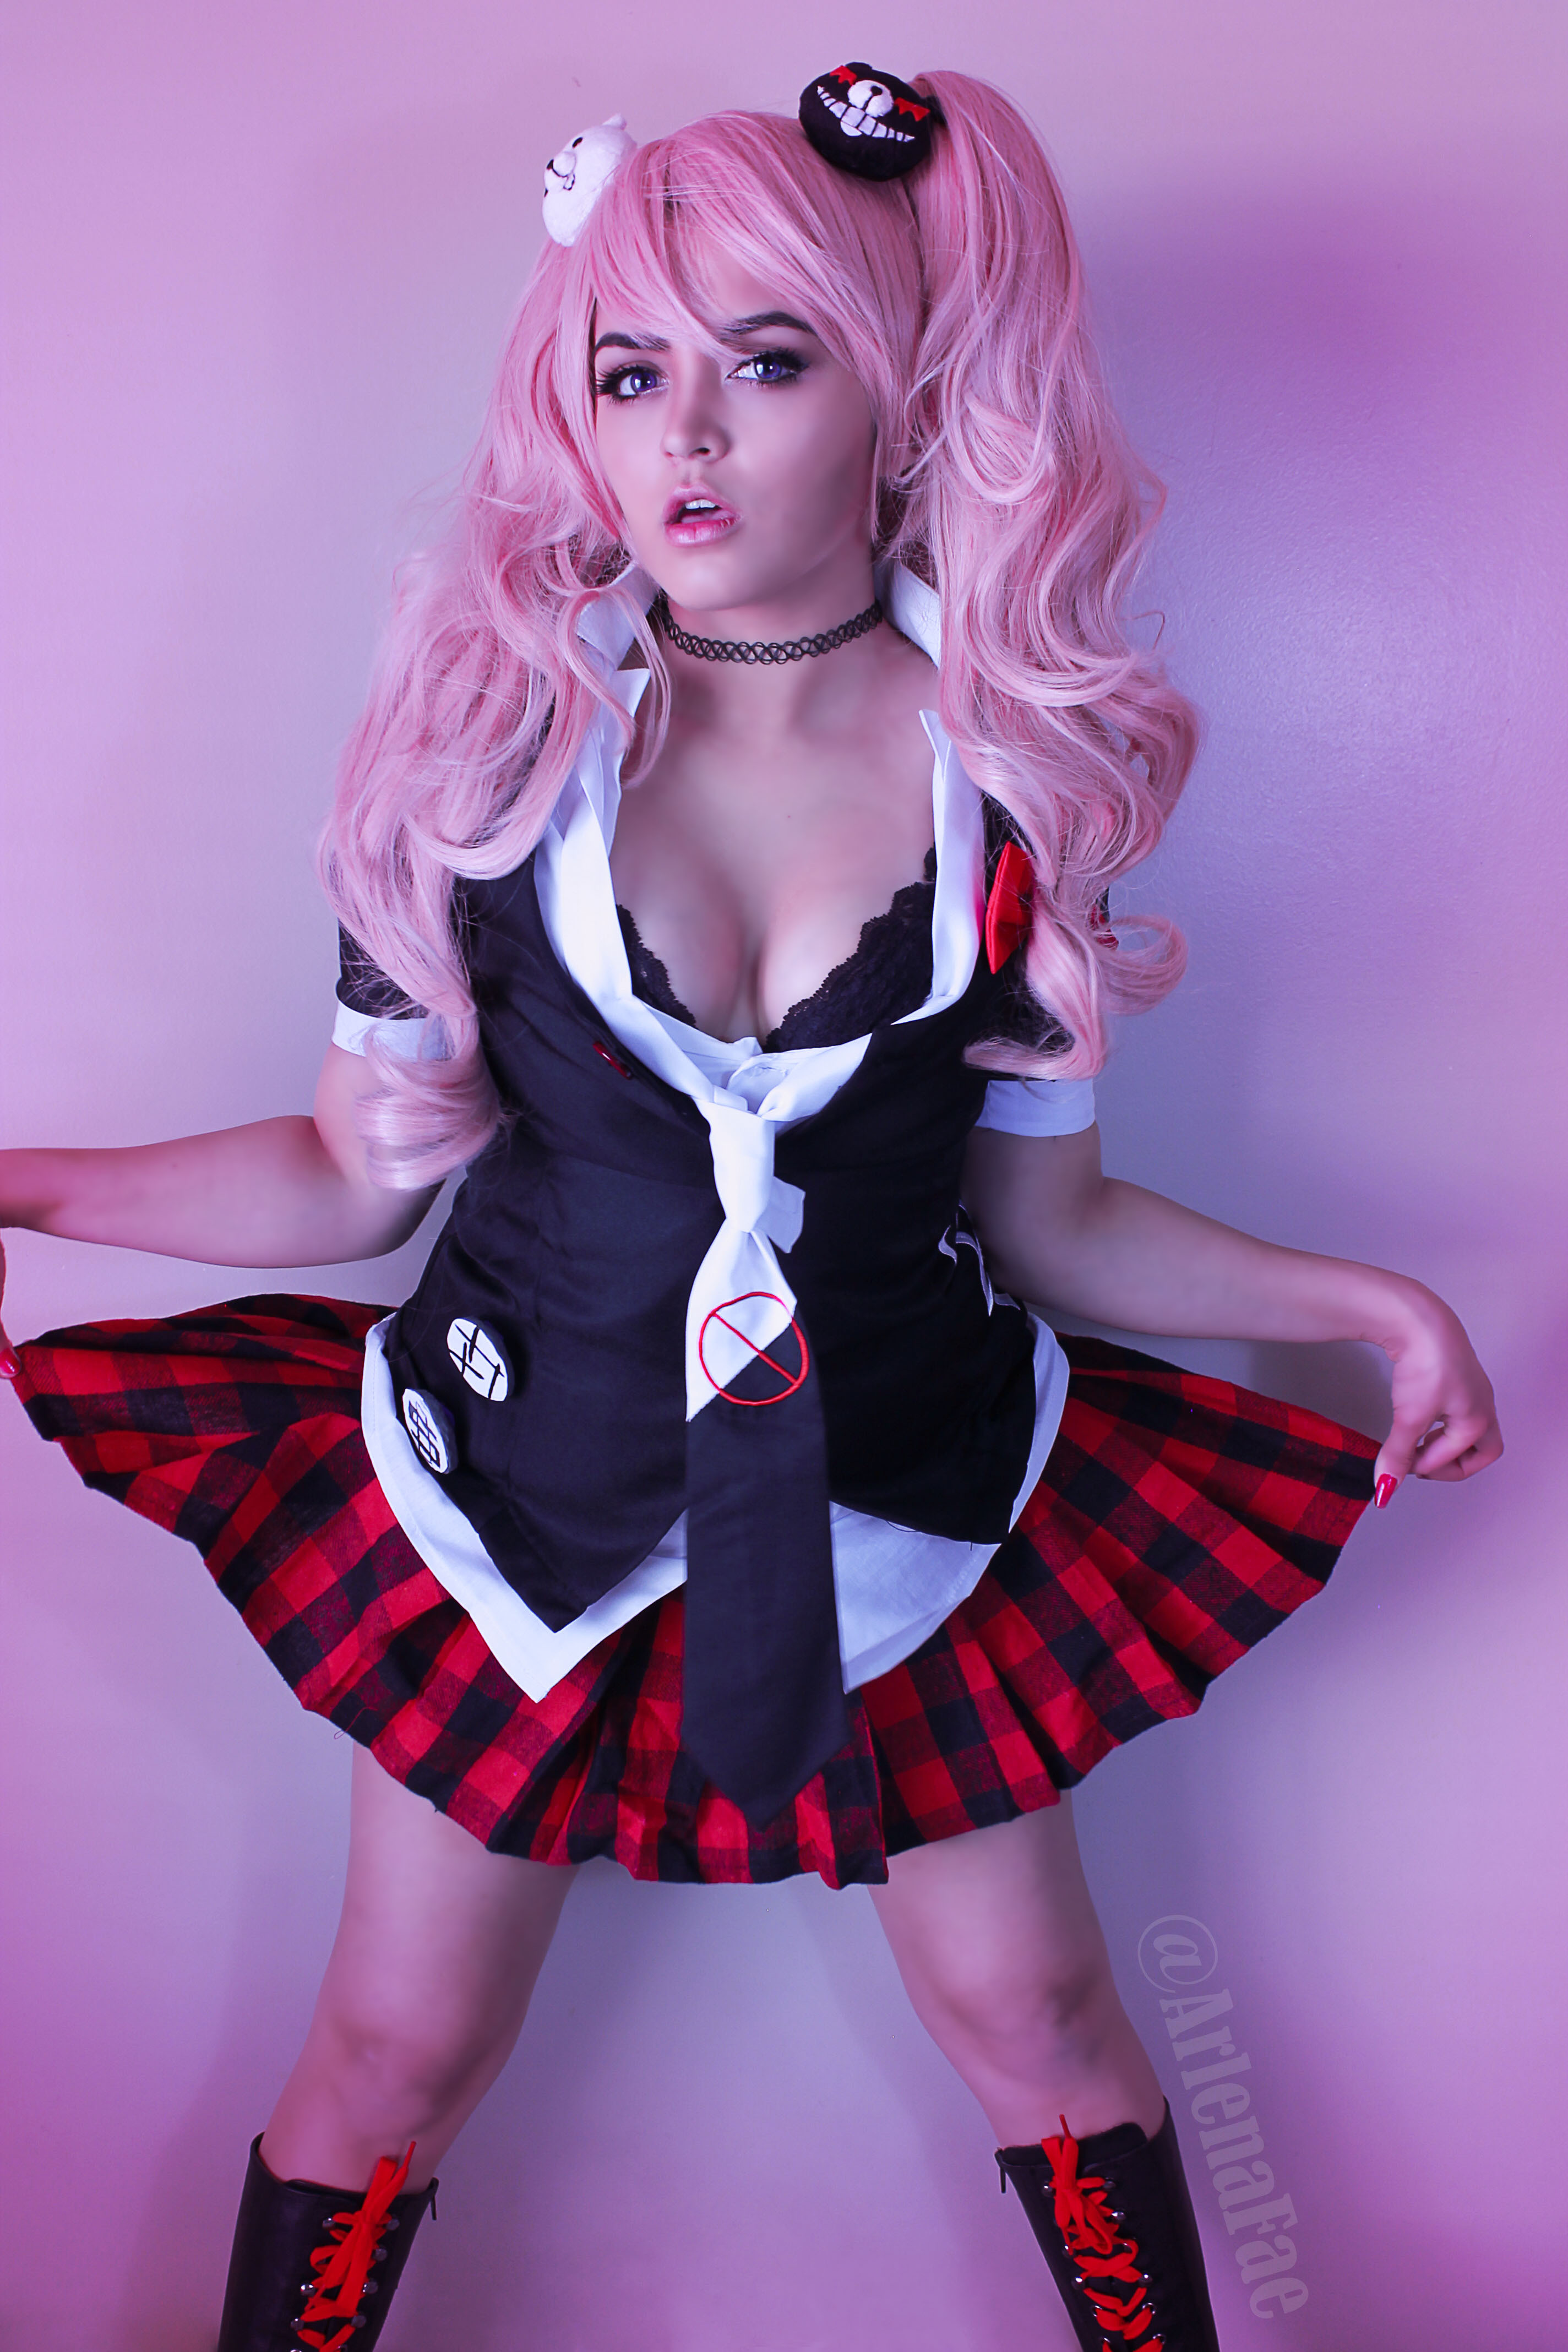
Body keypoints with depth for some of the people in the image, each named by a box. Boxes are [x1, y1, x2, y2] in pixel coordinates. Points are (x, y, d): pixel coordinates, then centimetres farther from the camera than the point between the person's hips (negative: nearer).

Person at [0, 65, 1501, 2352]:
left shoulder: (1029, 772, -8)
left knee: (1038, 2018, 15)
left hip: (910, 1486, 1)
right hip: (530, 1477, 0)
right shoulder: (492, 736, -10)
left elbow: (1050, 1218, 0)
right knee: (394, 2055, 12)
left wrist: (1368, 1302, -7)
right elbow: (360, 1170, -5)